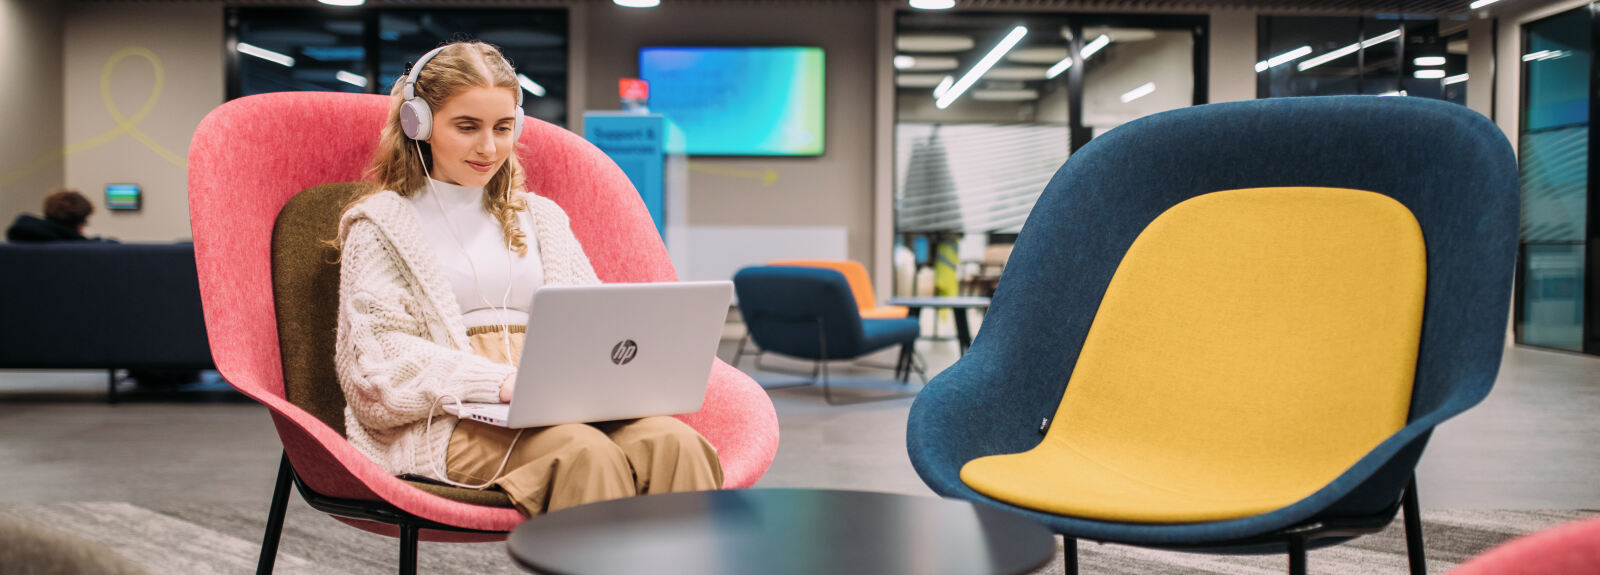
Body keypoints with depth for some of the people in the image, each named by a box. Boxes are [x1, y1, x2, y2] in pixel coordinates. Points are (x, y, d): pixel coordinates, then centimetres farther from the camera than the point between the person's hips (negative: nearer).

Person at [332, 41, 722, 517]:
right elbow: (379, 360, -1)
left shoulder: (542, 218, 27)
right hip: (449, 421, -4)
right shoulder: (381, 224, 12)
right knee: (587, 452, -36)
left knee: (676, 444, -29)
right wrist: (500, 383, -18)